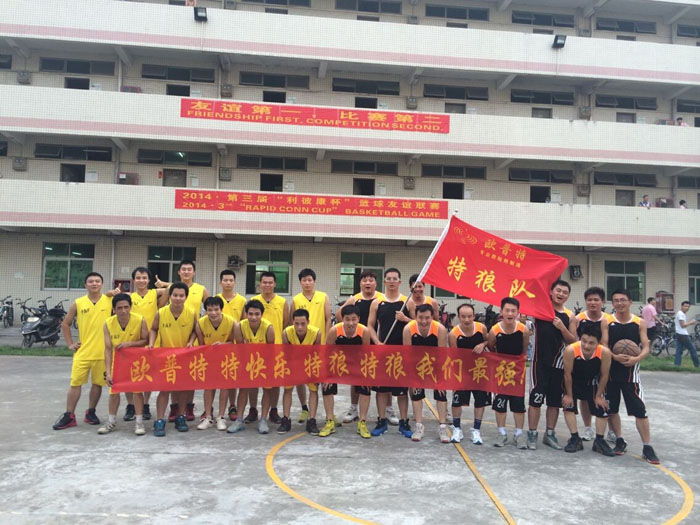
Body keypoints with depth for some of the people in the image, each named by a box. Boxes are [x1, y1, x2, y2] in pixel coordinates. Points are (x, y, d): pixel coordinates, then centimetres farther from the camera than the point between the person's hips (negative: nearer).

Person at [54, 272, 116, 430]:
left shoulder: (110, 300, -1)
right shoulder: (78, 303, 2)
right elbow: (65, 324, 12)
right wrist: (70, 344, 6)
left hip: (102, 352, -1)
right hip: (83, 351, 1)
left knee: (97, 383, 9)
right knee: (75, 383, 3)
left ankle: (91, 412, 25)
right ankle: (69, 416, 13)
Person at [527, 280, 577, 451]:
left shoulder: (569, 316, 5)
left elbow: (573, 341, 4)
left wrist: (562, 328, -11)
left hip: (559, 362, 4)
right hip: (540, 361, -4)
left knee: (555, 400, 11)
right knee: (536, 398, -3)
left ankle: (550, 434, 24)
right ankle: (532, 434, 9)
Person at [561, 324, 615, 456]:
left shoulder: (605, 352, -33)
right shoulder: (570, 350, -37)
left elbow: (604, 375, -15)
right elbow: (567, 374, -22)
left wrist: (598, 395, -6)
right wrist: (569, 395, -11)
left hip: (592, 382, 2)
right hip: (573, 382, -1)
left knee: (602, 409, 2)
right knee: (568, 406, -9)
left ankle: (599, 441, 20)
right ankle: (575, 439, 6)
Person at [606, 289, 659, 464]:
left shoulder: (639, 323, 1)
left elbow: (646, 348, -1)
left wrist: (636, 359, -20)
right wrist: (615, 357, -22)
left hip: (631, 371, 0)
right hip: (610, 370, 1)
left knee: (640, 410, -3)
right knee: (611, 409, 9)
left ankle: (647, 448, 9)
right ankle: (619, 441, 27)